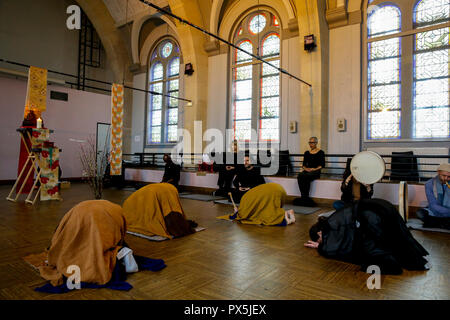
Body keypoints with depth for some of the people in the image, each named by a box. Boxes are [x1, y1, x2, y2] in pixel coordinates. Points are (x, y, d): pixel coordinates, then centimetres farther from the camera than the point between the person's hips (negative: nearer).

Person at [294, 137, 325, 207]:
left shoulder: (320, 152, 6)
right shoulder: (307, 153, 19)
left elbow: (322, 165, -1)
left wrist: (314, 169, -14)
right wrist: (305, 168, -5)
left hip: (316, 171, -4)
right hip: (307, 170, 4)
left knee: (306, 176, -36)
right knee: (299, 176, -31)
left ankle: (305, 197, -29)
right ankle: (304, 196, -32)